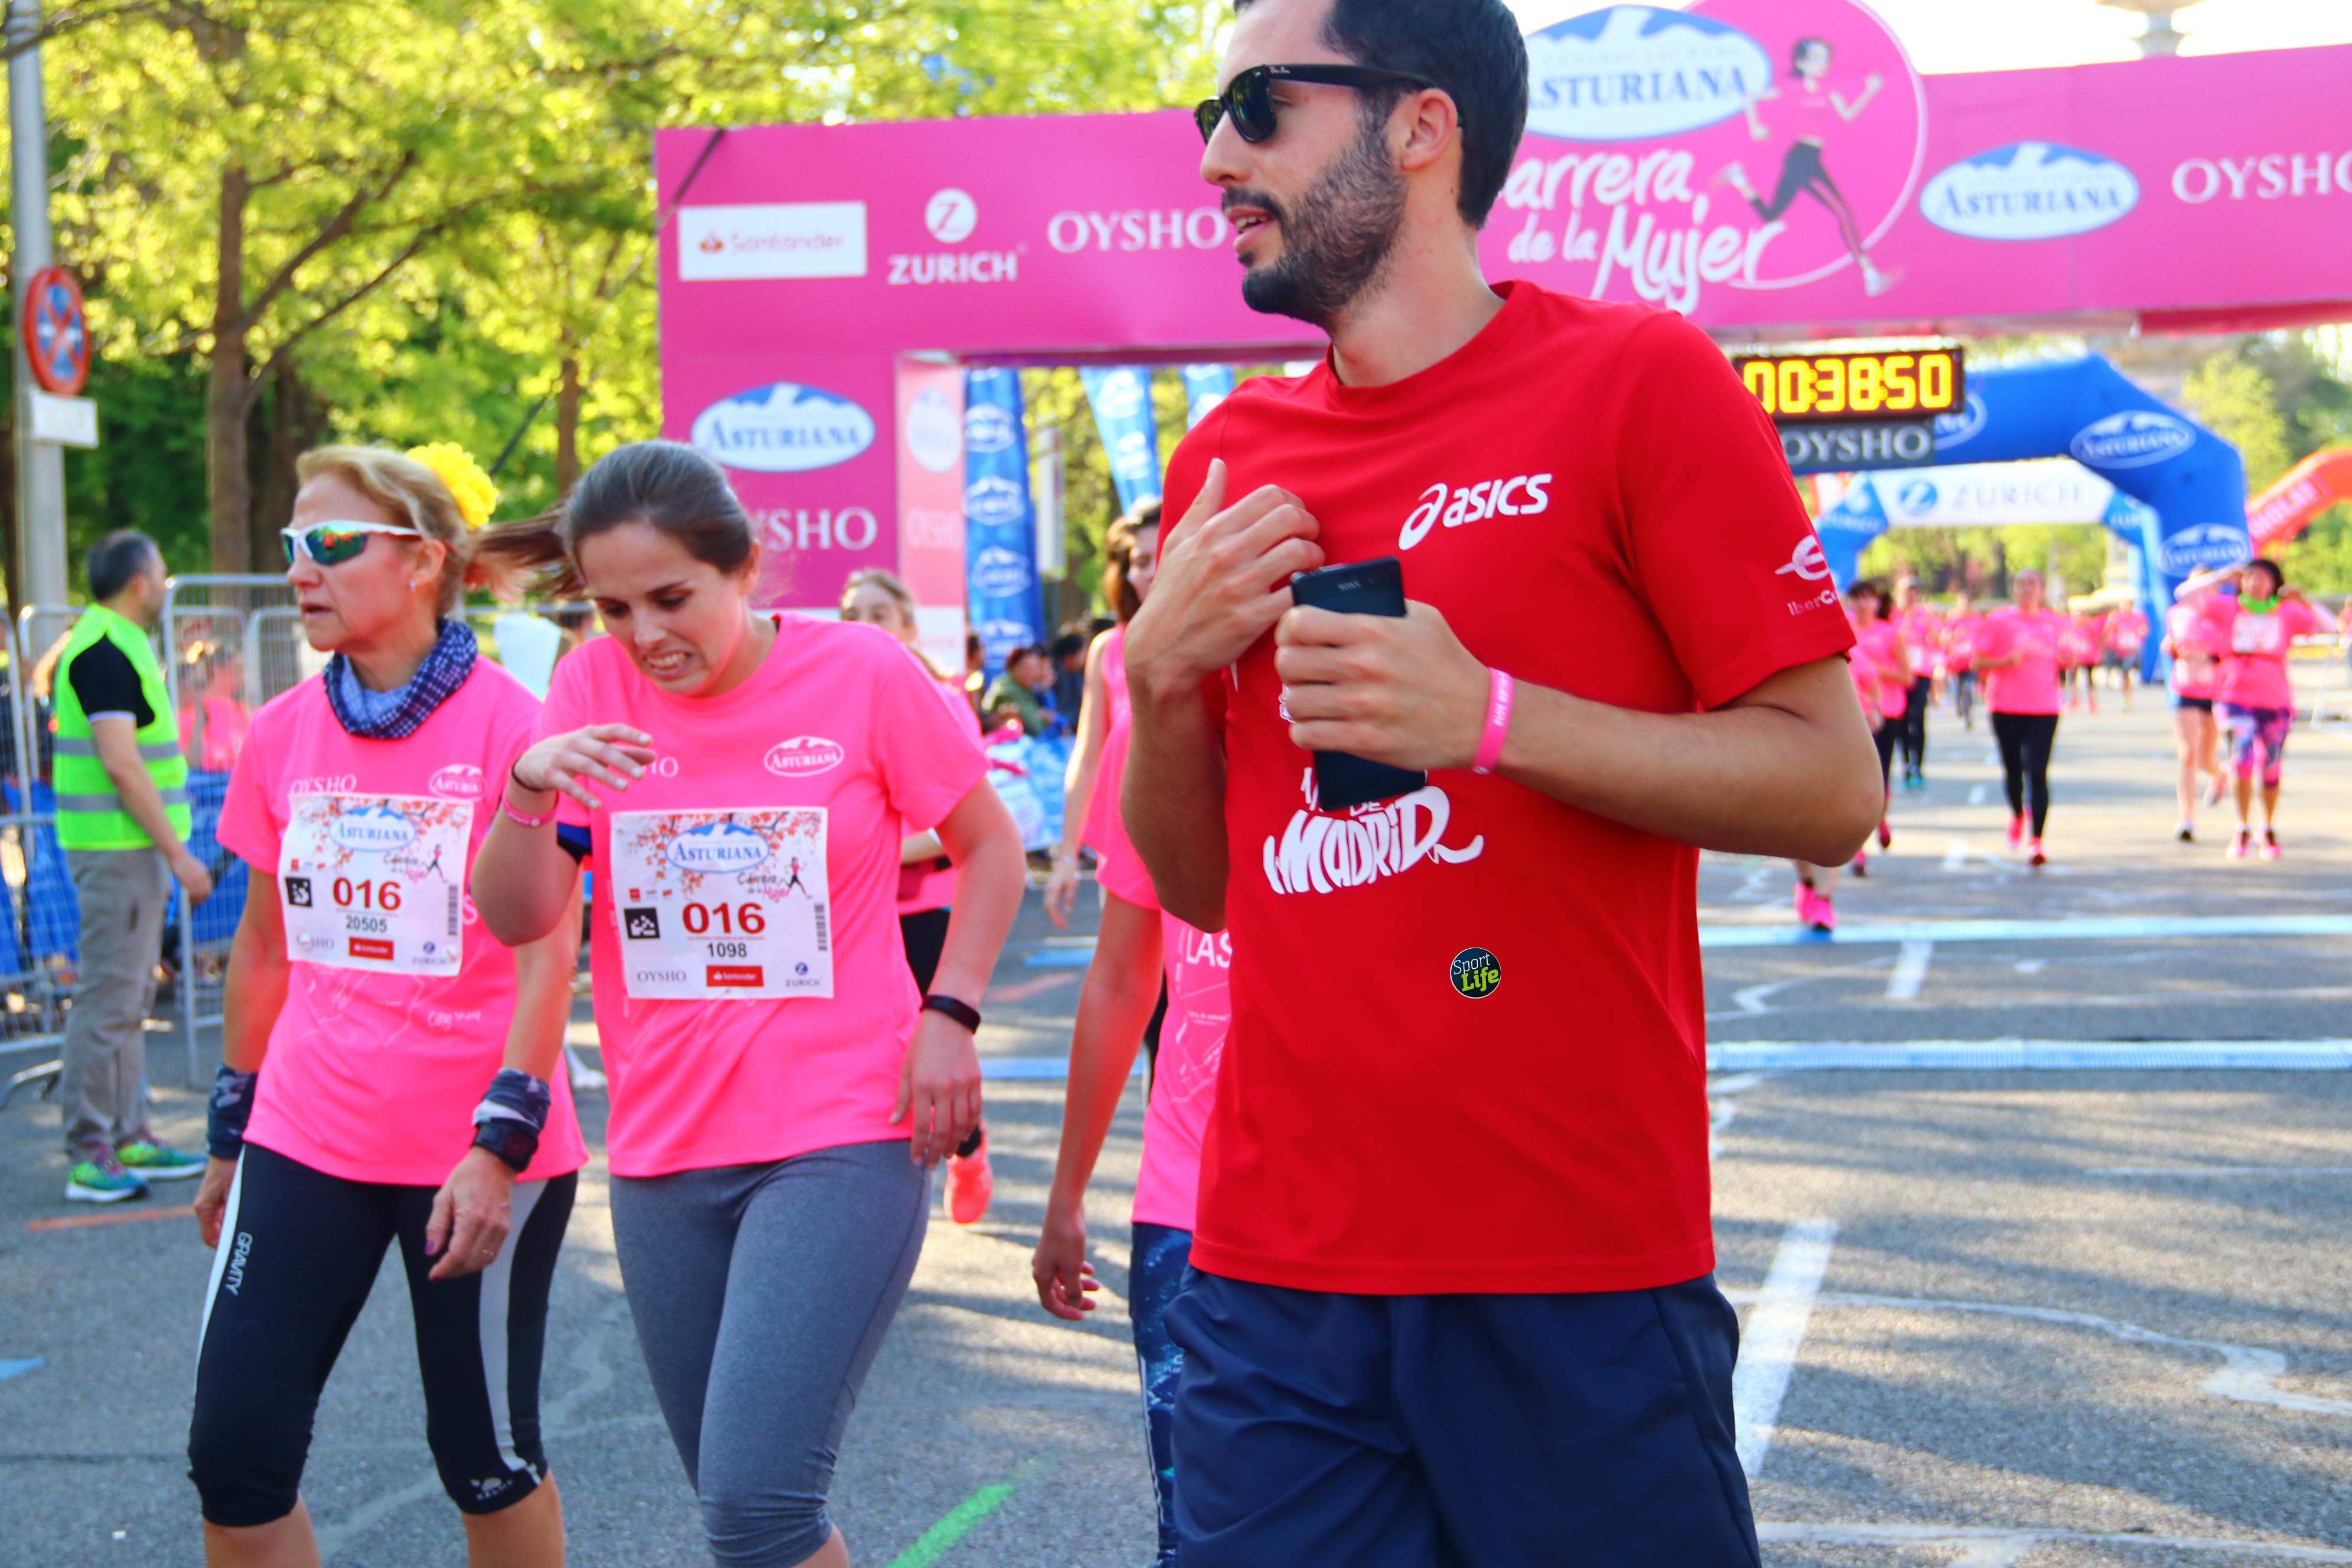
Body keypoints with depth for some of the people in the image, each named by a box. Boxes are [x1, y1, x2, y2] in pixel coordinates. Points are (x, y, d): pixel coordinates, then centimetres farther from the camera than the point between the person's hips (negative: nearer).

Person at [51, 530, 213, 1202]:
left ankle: (130, 1138, 20)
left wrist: (168, 850, 19)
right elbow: (121, 764, -22)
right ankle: (90, 1154, -5)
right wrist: (178, 852, -20)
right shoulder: (103, 652, -16)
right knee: (108, 999, -8)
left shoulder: (120, 644, 16)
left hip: (134, 849, 10)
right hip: (117, 846, -10)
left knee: (130, 999, 14)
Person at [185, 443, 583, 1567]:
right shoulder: (286, 731, 6)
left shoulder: (511, 725, -10)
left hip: (475, 1149, -5)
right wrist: (231, 1133, 18)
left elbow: (546, 954, -12)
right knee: (233, 1452, 0)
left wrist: (499, 1145, -17)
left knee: (486, 1455, 8)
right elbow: (264, 946, 15)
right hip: (307, 1140, 5)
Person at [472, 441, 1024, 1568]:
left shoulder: (862, 670, -7)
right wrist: (530, 786, -21)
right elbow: (516, 918, -3)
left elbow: (990, 847, 5)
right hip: (663, 1151, 4)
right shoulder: (594, 690, 1)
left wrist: (947, 1014, -7)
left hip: (843, 1138, -4)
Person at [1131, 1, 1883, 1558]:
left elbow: (1831, 789, -8)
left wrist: (1489, 716, -18)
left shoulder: (1637, 379, -4)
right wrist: (1163, 673, -2)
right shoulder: (1227, 462, 11)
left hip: (1578, 1281, -4)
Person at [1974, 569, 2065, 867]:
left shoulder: (2056, 623, 8)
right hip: (2006, 707, 0)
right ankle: (2017, 815, 40)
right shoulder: (1998, 621, 0)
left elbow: (2065, 658, 19)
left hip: (2044, 707, 0)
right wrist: (2006, 661, -18)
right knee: (2012, 770, 8)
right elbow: (1978, 662, -1)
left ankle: (2035, 841, -12)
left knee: (2037, 772, -10)